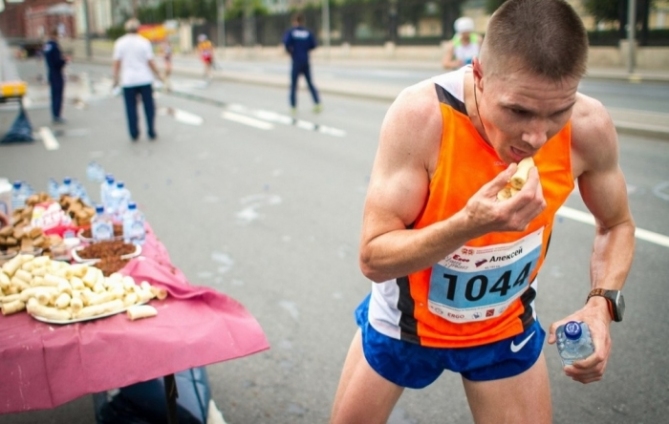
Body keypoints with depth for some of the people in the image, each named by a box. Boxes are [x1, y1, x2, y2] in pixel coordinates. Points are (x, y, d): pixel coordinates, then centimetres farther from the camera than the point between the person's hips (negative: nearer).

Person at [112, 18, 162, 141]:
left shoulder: (119, 43, 0)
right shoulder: (144, 42, -3)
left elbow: (117, 63, -3)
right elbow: (150, 62, -4)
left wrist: (116, 79, 5)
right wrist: (158, 75, 7)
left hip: (128, 81, 1)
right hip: (145, 79, -1)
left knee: (131, 108, 6)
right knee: (149, 107, 8)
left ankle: (134, 134, 7)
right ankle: (151, 132, 8)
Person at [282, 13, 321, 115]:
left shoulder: (291, 32, -5)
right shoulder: (308, 32, 2)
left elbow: (286, 42, -19)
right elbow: (313, 45, 0)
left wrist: (290, 51, -1)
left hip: (296, 61, -3)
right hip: (306, 61, 3)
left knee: (293, 84, 5)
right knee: (310, 83, 11)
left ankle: (293, 107, 3)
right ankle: (317, 103, 2)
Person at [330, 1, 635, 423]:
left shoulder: (589, 126, -22)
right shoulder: (421, 114, -32)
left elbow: (617, 224, -2)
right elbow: (373, 258, -27)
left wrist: (601, 303, -20)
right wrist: (469, 225, -43)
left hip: (507, 327, 2)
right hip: (407, 319, -1)